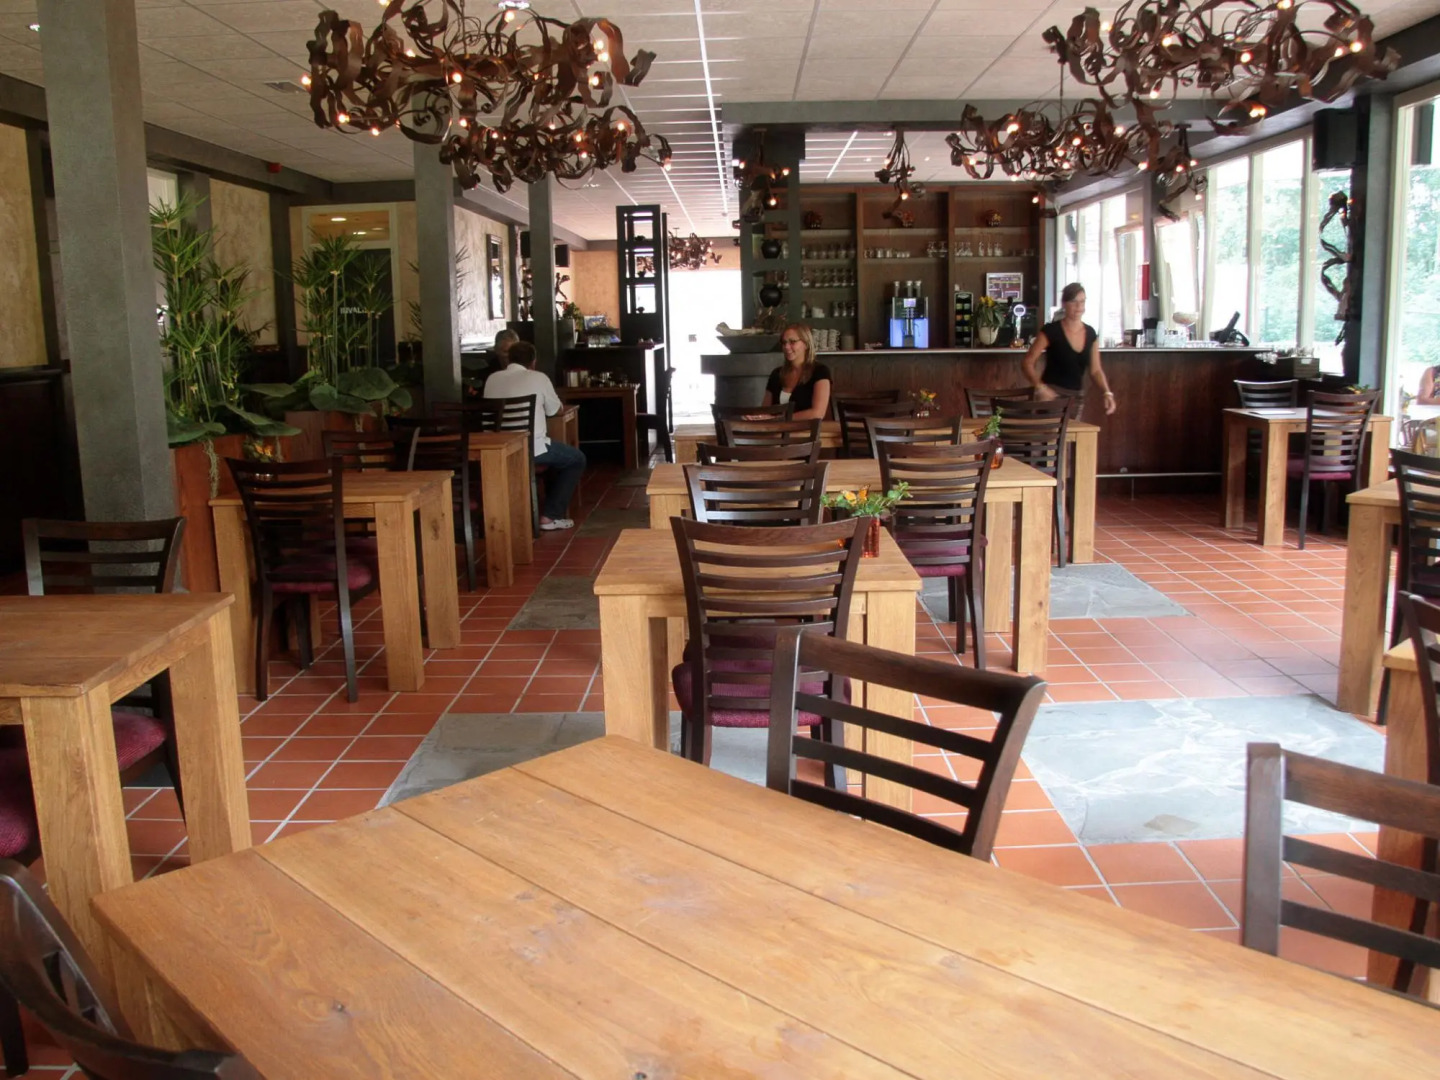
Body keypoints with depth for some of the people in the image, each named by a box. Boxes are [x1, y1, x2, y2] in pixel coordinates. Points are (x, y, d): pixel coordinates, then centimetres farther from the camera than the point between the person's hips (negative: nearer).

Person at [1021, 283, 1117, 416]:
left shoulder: (1091, 334, 5)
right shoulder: (1051, 331, -10)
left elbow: (1095, 370, 10)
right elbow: (1027, 363, -12)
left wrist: (1107, 392, -7)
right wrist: (1040, 387, -28)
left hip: (1077, 397, 6)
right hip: (1052, 395, -6)